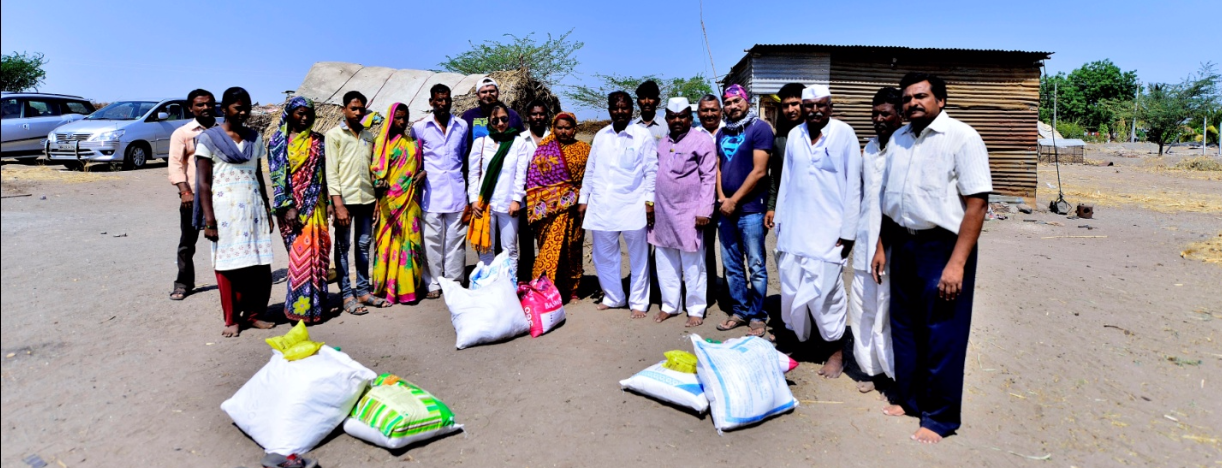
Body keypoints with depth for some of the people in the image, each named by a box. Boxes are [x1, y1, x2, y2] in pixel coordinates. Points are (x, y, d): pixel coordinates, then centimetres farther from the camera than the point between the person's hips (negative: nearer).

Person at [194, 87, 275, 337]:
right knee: (228, 265, 2)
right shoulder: (208, 138, -2)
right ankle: (232, 320, 13)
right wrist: (209, 220, -11)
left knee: (260, 266, 1)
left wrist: (267, 210, 12)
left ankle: (253, 314, 16)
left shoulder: (255, 138, 11)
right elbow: (203, 183, -5)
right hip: (225, 210, -4)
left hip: (253, 209, 4)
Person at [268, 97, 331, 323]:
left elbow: (326, 173, 9)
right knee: (299, 252, -3)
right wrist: (287, 207, -13)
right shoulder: (278, 141, 1)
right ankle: (299, 306, 7)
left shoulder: (318, 141, 9)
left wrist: (329, 202, 2)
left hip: (314, 205, 2)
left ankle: (314, 302, 10)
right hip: (291, 205, -2)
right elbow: (276, 175, -5)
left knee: (316, 251, 0)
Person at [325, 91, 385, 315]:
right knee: (343, 248, 3)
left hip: (366, 198, 5)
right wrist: (338, 204, -15)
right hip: (345, 199, -4)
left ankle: (363, 291, 19)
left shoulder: (368, 136, 14)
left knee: (363, 246, 10)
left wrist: (377, 198, 8)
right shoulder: (334, 134, 0)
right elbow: (331, 171, -7)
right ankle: (347, 295, 9)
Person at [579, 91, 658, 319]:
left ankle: (638, 302, 18)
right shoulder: (600, 136, 12)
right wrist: (584, 199, 11)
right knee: (603, 256, 11)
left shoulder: (643, 136, 0)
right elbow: (590, 170, 14)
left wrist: (650, 200, -9)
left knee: (638, 257, 4)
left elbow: (651, 171, -2)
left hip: (633, 206, -4)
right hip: (601, 206, 4)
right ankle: (613, 296, 29)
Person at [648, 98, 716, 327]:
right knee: (666, 263, 12)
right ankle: (669, 305, 25)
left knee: (692, 266, 3)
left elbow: (709, 178, -10)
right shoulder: (663, 143, 15)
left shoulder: (702, 141, -5)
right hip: (663, 213, 6)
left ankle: (696, 310, 14)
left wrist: (703, 211, -16)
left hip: (689, 213, -6)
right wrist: (652, 205, 11)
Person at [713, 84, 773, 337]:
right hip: (725, 208, 6)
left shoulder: (760, 128, -6)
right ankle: (739, 311, 23)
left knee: (755, 266, 1)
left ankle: (757, 315, 12)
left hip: (750, 208, -6)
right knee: (732, 266, 11)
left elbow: (759, 171, -13)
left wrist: (734, 200, -12)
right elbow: (718, 167, 14)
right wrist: (721, 198, -3)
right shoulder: (723, 133, 14)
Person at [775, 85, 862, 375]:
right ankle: (800, 338, 27)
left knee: (825, 292, -2)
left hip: (829, 231, -4)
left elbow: (854, 185, -6)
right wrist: (780, 223, 10)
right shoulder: (794, 135, 8)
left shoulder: (844, 134, -4)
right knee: (791, 290, 8)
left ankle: (837, 350, 17)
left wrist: (848, 232, -8)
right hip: (794, 229, 4)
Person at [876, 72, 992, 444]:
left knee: (942, 337, 3)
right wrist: (881, 246, 13)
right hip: (903, 245, 7)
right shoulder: (898, 139, 10)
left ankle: (940, 418, 19)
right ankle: (909, 399, 33)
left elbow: (976, 203, -16)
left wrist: (957, 263, -21)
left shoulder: (961, 137, -10)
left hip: (943, 247, -6)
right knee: (904, 327, 16)